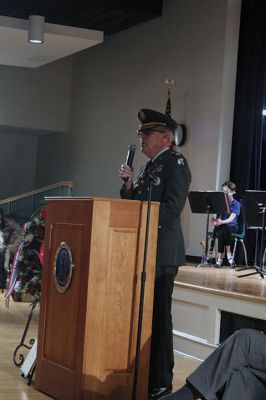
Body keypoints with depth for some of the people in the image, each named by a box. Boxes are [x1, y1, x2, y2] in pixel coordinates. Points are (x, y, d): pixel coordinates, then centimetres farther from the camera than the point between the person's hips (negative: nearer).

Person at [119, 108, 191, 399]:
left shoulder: (175, 163, -8)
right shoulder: (150, 166, 18)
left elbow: (172, 207, -19)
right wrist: (129, 185, 1)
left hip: (162, 253, -9)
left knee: (158, 317, -5)